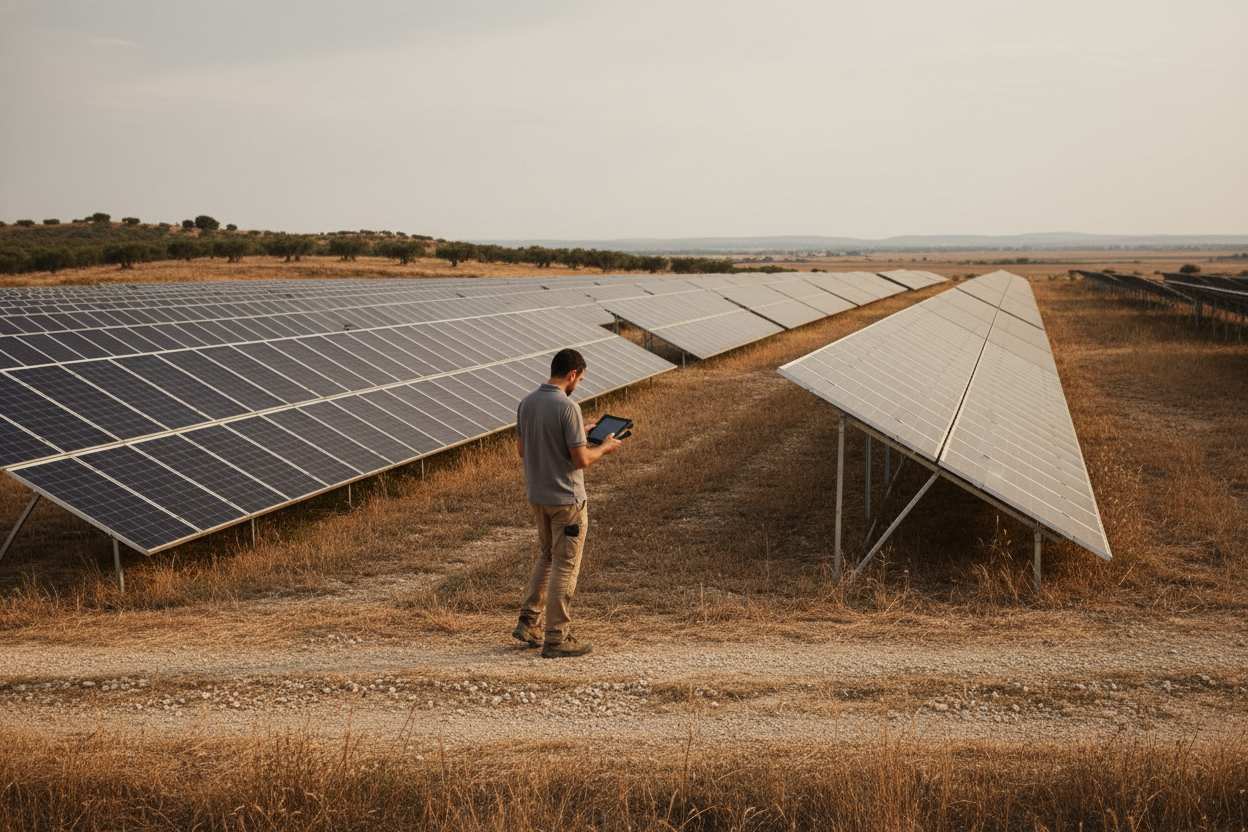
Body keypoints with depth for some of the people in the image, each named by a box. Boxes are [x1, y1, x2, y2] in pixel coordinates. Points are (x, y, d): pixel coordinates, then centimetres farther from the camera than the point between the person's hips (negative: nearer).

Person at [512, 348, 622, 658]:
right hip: (566, 498, -7)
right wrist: (605, 447, -1)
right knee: (565, 565, 2)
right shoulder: (567, 408, -21)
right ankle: (556, 639, 8)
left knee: (548, 556, 24)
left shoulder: (526, 403, 3)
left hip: (536, 495, 8)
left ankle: (527, 621, 20)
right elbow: (581, 460, -21)